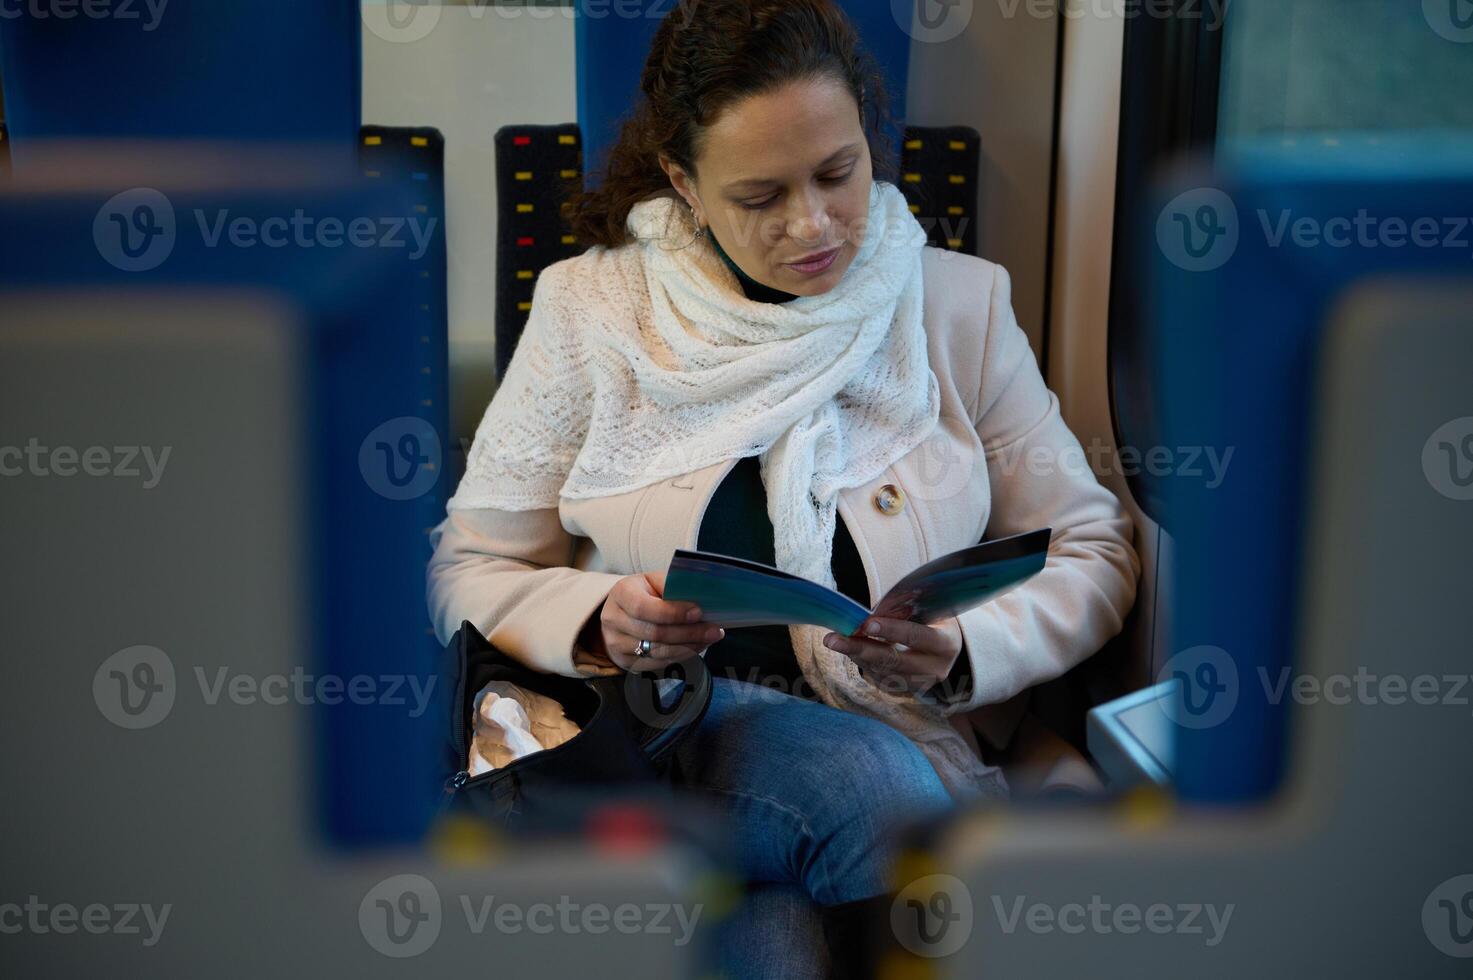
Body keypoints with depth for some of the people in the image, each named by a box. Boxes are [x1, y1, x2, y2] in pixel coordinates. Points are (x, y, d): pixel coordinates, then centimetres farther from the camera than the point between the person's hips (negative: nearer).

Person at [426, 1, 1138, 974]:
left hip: (897, 742, 2)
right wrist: (596, 623, -15)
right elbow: (468, 571, 7)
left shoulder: (960, 304, 7)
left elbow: (1091, 547, 9)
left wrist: (961, 655, -12)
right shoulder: (589, 309, 4)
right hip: (648, 741, -1)